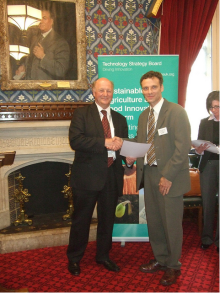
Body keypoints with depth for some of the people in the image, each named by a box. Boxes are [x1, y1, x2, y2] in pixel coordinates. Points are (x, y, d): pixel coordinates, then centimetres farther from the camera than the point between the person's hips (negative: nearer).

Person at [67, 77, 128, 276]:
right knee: (81, 219, 8)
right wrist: (105, 143, -22)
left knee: (107, 219, 16)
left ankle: (103, 256, 36)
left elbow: (124, 145, 15)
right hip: (87, 175, -4)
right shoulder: (82, 114, -2)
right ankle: (74, 259, 28)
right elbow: (75, 140, -16)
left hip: (112, 176, 5)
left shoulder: (120, 119, 13)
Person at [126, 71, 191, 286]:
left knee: (171, 224, 5)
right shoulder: (143, 116, 13)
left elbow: (183, 147, -16)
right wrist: (131, 156, -2)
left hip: (169, 178, -6)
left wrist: (168, 176, -19)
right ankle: (160, 260, 37)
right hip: (149, 176, 7)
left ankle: (173, 266, 27)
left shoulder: (176, 112, -10)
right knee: (153, 222, 16)